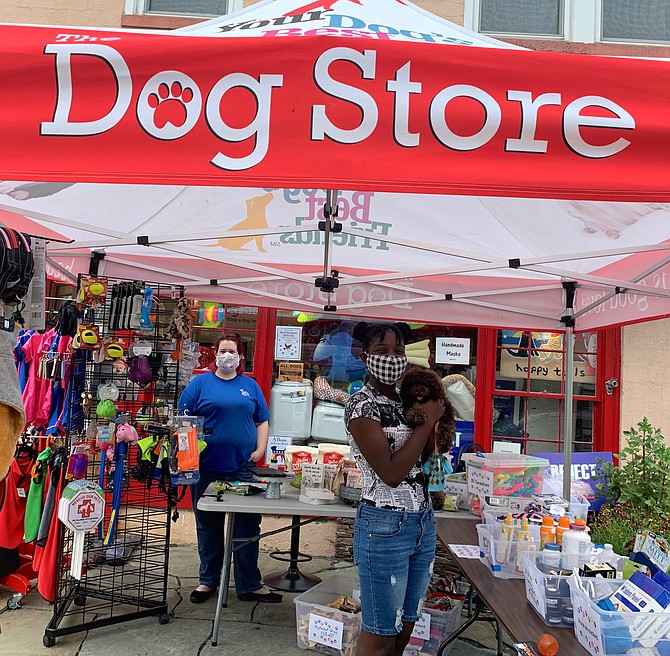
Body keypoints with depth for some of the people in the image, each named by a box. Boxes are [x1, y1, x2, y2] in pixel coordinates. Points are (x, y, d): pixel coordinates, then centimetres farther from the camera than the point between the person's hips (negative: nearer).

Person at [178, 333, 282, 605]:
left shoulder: (250, 386, 11)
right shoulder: (200, 383, 4)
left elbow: (262, 421, 13)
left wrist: (260, 450, 0)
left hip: (243, 468, 2)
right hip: (206, 468, -1)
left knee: (248, 526, 4)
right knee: (208, 526, 11)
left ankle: (249, 585, 17)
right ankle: (208, 580, 27)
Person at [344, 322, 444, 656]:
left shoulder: (406, 400, 8)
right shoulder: (361, 404, -14)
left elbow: (424, 459, 12)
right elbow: (391, 473, -20)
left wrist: (434, 418, -2)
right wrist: (427, 421, -15)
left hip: (423, 523, 7)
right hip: (385, 527, -7)